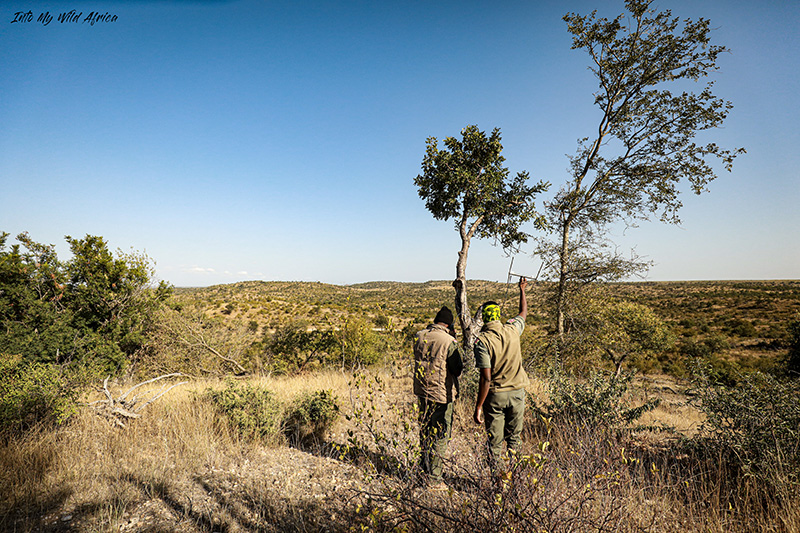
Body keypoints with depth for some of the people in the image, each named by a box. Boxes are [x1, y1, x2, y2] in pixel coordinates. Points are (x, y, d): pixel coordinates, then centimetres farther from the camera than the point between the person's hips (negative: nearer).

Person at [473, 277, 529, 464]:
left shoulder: (482, 341, -18)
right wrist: (522, 290, 32)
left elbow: (486, 378, -21)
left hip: (495, 395, -4)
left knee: (495, 441, 10)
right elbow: (524, 312, 18)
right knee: (514, 436, 20)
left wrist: (478, 407, -14)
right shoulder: (512, 330, -5)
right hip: (517, 392, 4)